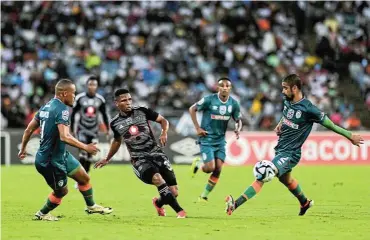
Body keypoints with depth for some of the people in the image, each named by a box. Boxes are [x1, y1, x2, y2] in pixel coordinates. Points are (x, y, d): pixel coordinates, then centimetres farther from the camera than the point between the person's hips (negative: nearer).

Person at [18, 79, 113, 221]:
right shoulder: (62, 109, -22)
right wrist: (85, 147, -27)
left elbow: (29, 130, 12)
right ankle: (42, 214, 31)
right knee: (61, 192, 11)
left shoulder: (46, 107, 6)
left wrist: (23, 149, 24)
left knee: (84, 178, 16)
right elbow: (64, 137, -33)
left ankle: (91, 206, 34)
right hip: (51, 161, -9)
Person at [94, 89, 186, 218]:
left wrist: (164, 133, -11)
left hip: (156, 153, 2)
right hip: (139, 160, -1)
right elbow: (117, 141, 24)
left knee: (174, 192, -5)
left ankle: (158, 203, 32)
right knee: (157, 178, -34)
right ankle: (179, 211, -26)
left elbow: (163, 120, 9)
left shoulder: (142, 111, 0)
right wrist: (107, 159, 31)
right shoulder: (115, 123, 4)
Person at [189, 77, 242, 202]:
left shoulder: (234, 104, -2)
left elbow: (238, 120, 11)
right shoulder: (209, 100, -14)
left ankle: (204, 196, 14)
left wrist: (238, 129, -13)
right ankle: (197, 164, 21)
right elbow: (192, 109, -4)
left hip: (220, 140, 4)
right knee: (210, 168, -15)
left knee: (218, 170, -2)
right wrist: (197, 128, -10)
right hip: (207, 139, -4)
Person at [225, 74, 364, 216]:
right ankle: (305, 203, 55)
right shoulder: (287, 102, 2)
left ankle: (236, 204, -30)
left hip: (290, 153, -9)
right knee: (286, 179, 30)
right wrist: (280, 124, 3)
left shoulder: (308, 109, -21)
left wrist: (350, 136, -7)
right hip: (280, 149, 9)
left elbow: (329, 124, -12)